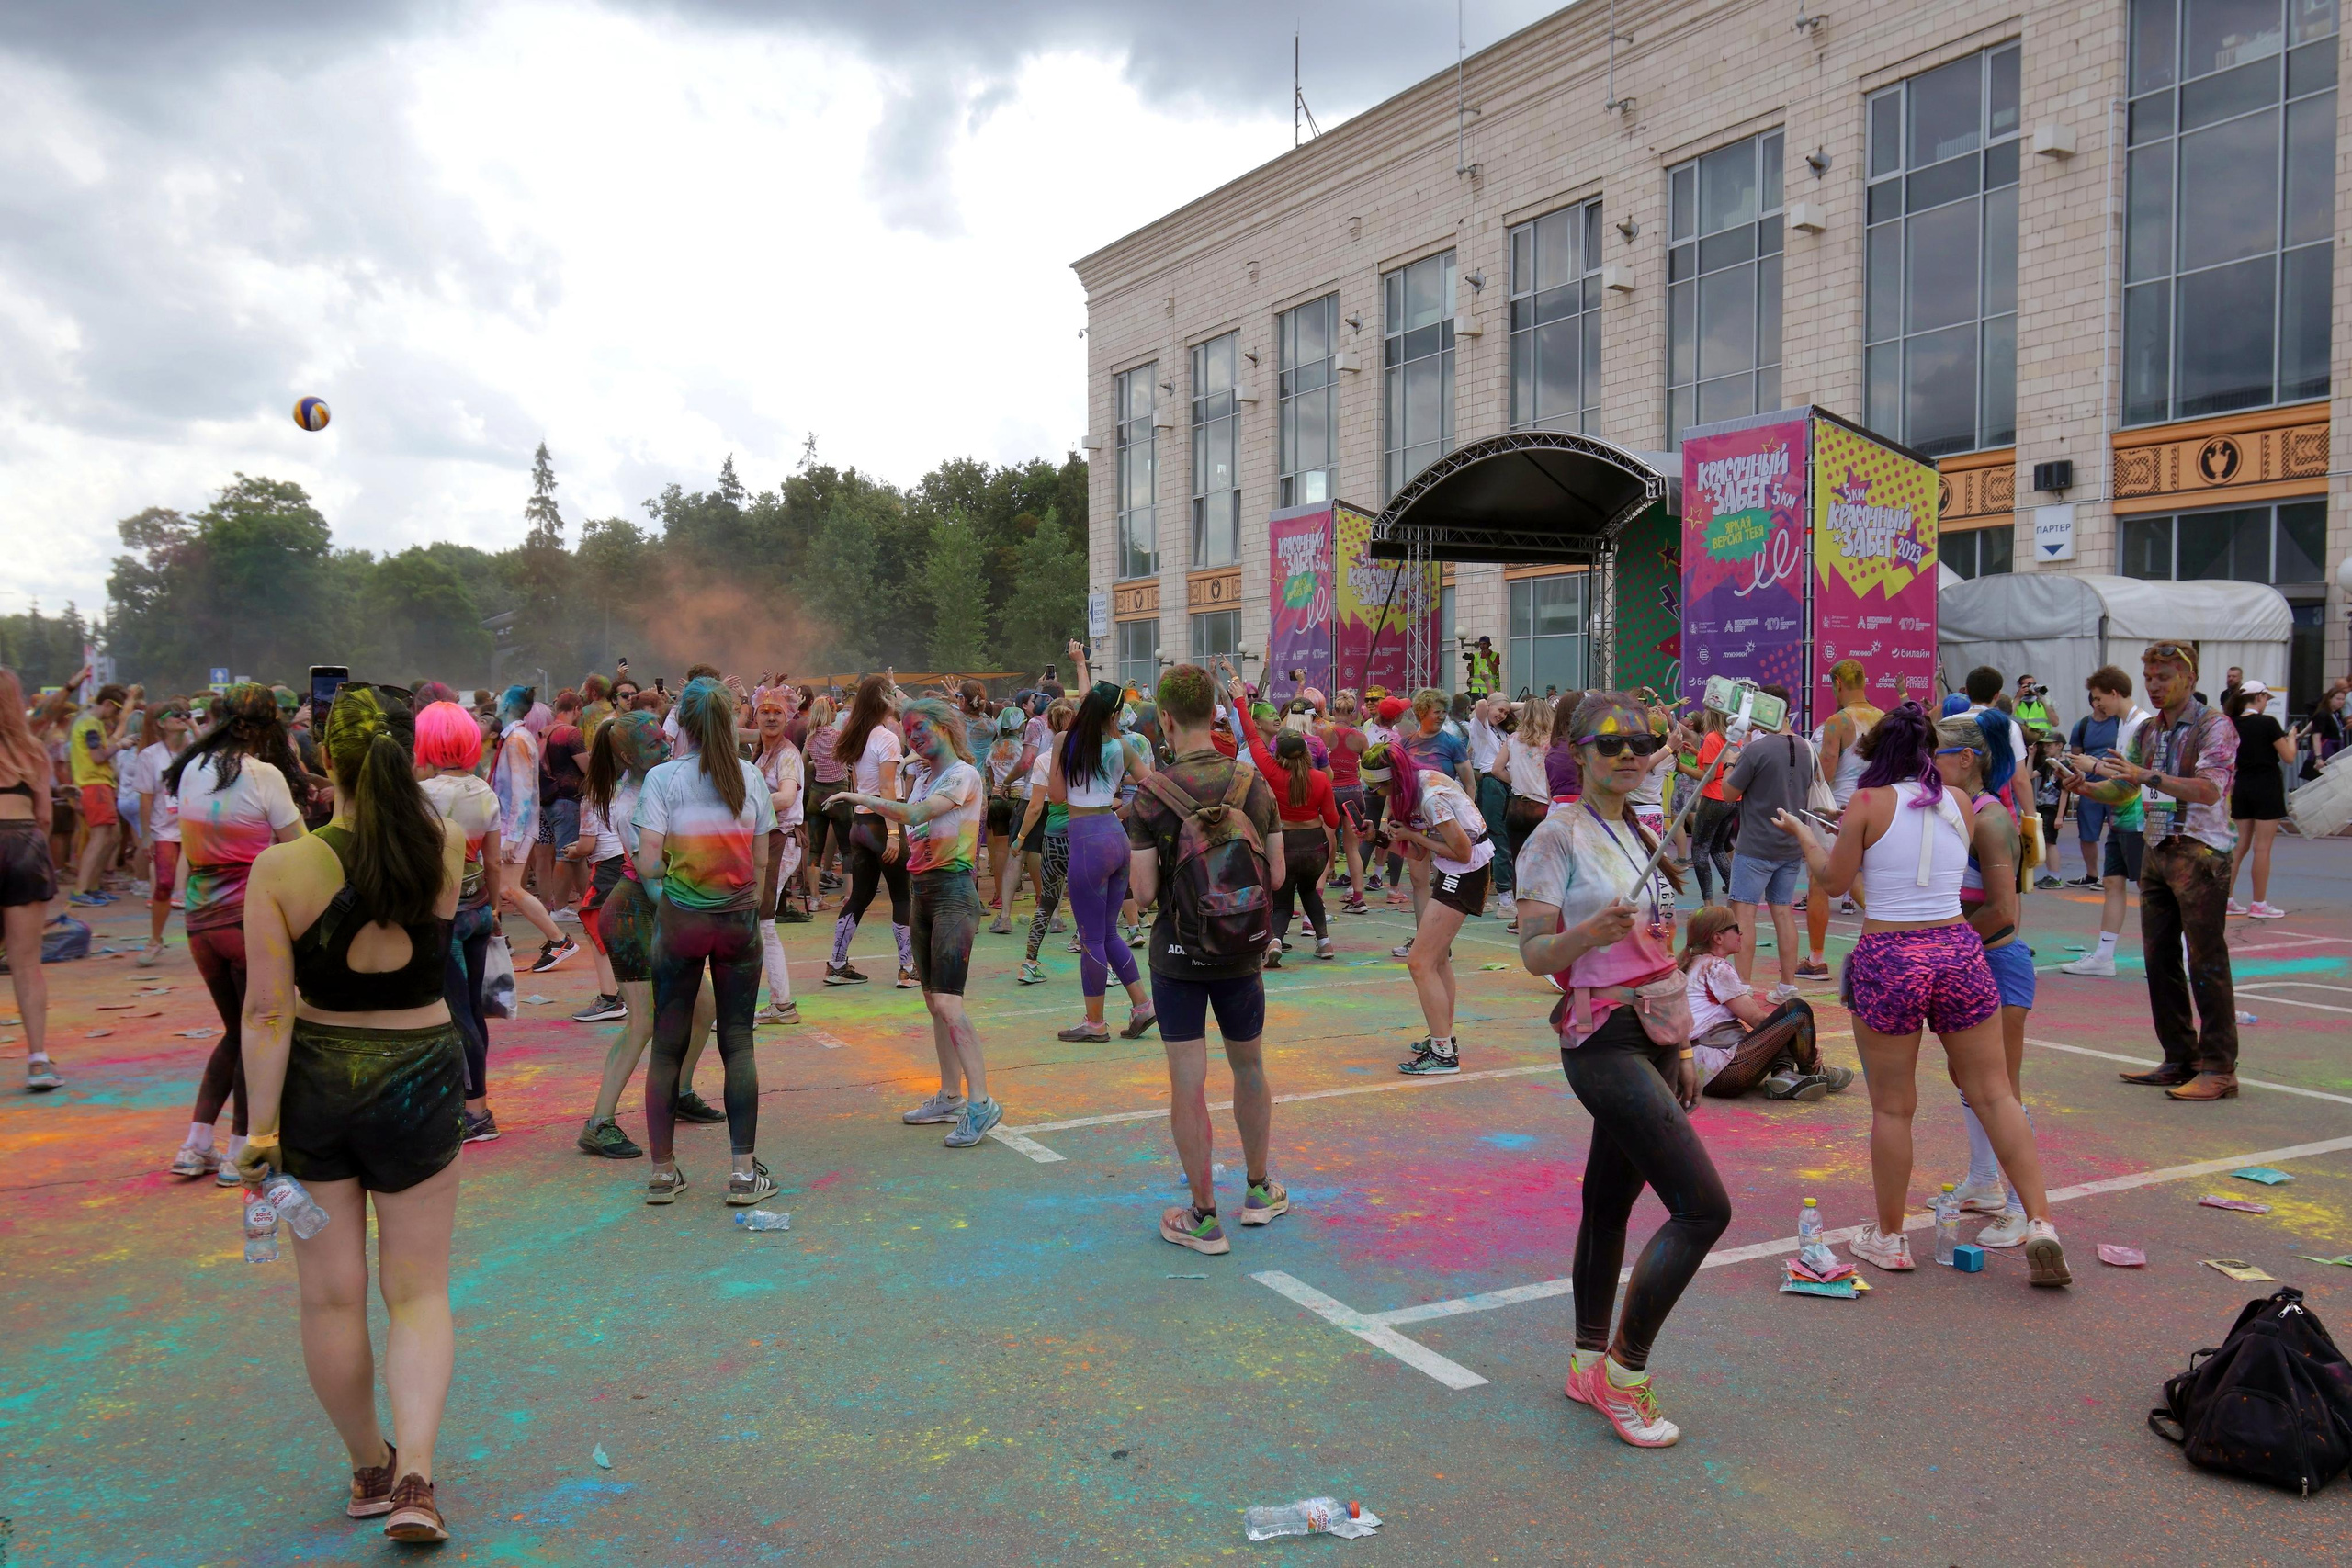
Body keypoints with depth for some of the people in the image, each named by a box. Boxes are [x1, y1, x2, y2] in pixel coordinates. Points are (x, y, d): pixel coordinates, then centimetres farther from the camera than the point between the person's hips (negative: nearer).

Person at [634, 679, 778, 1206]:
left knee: (668, 1045, 8)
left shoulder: (664, 778, -7)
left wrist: (657, 885, 10)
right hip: (739, 920, 2)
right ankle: (744, 1172, 5)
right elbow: (760, 861, 4)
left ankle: (663, 1172, 13)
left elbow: (647, 864, -10)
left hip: (680, 920, -1)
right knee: (738, 1042, 5)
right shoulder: (750, 776, 1)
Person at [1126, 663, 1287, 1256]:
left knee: (1188, 1085, 3)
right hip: (1243, 955, 4)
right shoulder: (1254, 783, -4)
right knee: (1250, 1068, 21)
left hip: (1178, 954, -3)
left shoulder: (1154, 795, -13)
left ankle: (1204, 1217, 9)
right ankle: (1259, 1191, 35)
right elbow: (1277, 876, 0)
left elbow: (1143, 891, -13)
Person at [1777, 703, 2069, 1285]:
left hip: (1887, 958, -3)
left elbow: (1833, 882, 0)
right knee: (1994, 1092, 11)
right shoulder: (1960, 806, 7)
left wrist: (1803, 835, 16)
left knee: (1892, 1107, 7)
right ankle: (2039, 1222, 5)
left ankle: (1888, 1237, 19)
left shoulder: (1869, 804, -5)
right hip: (1958, 950, 3)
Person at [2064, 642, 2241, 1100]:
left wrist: (2150, 777, -31)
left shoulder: (2214, 726, -8)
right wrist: (2086, 787, 0)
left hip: (2199, 852, -7)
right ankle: (2180, 1060, 17)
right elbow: (2122, 788, 19)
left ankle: (2220, 1069, -1)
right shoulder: (2146, 732, 14)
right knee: (2159, 958, 8)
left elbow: (2209, 790, -21)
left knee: (2206, 961, -5)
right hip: (2156, 851, 7)